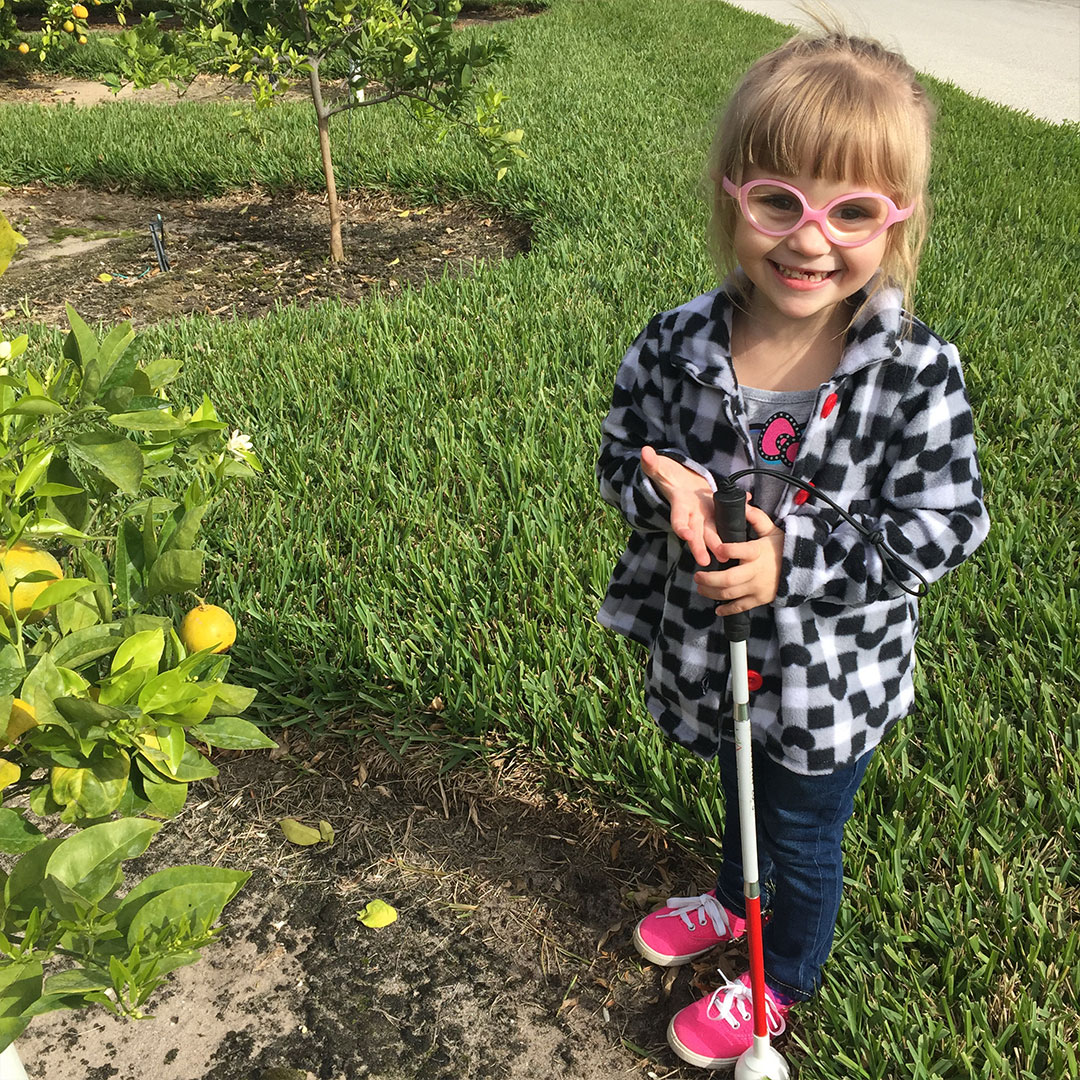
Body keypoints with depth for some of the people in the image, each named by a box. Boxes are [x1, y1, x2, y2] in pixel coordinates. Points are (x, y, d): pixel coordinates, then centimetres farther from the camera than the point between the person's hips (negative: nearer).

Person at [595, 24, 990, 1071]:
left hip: (830, 675, -3)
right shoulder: (675, 347, -15)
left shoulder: (915, 375, -24)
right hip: (710, 651, 4)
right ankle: (735, 901, 64)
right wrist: (666, 490, -26)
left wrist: (795, 556, -29)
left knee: (804, 834, 21)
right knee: (740, 790, 32)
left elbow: (944, 524, -19)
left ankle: (780, 982, 51)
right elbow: (621, 453, -2)